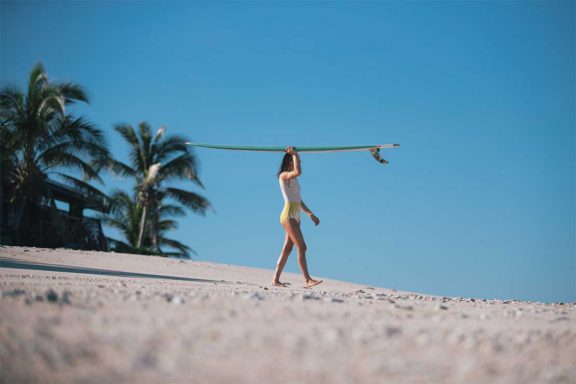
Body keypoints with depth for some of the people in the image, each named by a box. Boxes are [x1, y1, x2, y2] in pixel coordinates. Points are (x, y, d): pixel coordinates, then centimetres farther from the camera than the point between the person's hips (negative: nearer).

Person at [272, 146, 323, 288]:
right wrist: (294, 154, -16)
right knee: (301, 247, -15)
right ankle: (308, 280, -20)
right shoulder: (284, 175, -8)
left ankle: (275, 280, 10)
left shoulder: (293, 179, 20)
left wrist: (311, 215, 20)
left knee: (287, 249, 8)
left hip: (295, 217, 9)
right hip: (288, 216, -9)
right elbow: (298, 171, -29)